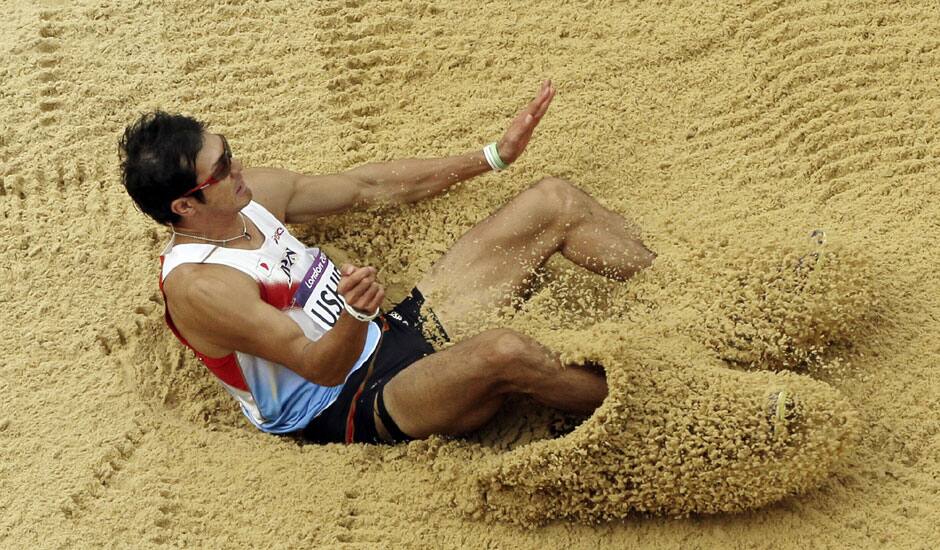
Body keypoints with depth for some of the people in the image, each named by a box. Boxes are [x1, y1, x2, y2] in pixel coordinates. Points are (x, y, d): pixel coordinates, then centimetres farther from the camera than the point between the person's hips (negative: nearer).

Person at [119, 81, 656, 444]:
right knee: (505, 352, -40)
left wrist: (493, 156, 10)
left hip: (399, 329, 9)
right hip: (358, 410, -9)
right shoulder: (198, 286, -22)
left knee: (555, 201, 0)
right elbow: (321, 366, -23)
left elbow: (369, 186, 11)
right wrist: (355, 314, -46)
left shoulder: (251, 194, 3)